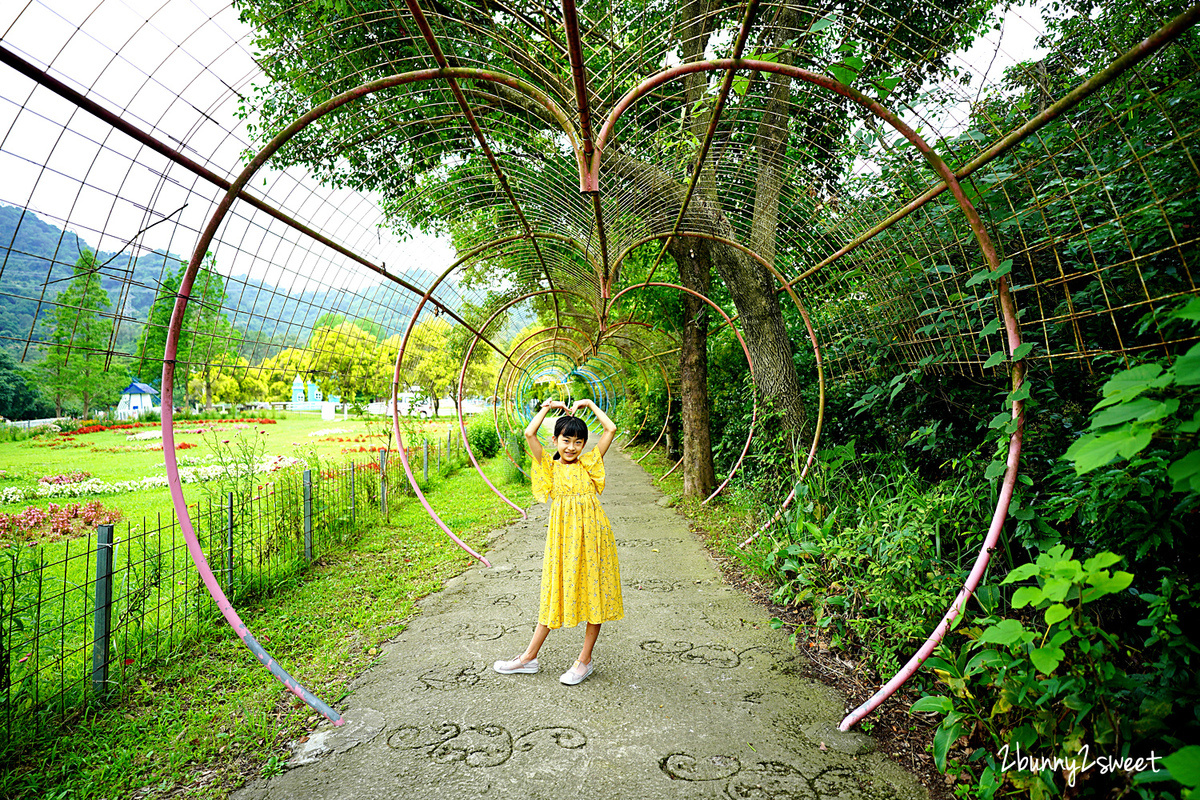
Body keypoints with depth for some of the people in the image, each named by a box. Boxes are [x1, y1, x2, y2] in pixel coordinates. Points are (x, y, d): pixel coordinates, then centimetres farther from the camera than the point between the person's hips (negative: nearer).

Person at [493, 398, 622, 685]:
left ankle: (585, 660, 19)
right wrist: (548, 408, 2)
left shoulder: (589, 464, 3)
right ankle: (530, 657, 22)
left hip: (591, 534, 0)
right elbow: (529, 434, -8)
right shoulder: (549, 467, 3)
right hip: (563, 536, 1)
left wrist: (589, 404, 5)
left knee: (593, 594, 5)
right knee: (556, 593, 9)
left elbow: (611, 429, -2)